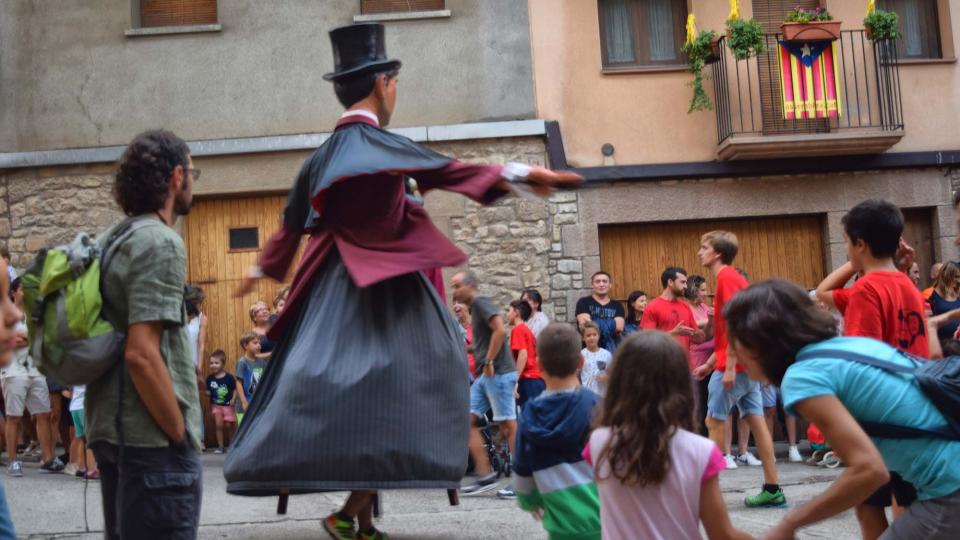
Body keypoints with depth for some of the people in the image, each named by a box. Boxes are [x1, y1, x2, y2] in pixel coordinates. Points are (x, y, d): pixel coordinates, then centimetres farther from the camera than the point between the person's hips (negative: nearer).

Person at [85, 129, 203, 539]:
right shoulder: (161, 243, -14)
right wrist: (182, 436, -15)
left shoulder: (106, 242, 12)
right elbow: (141, 354, -23)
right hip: (152, 439, -9)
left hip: (107, 429, 9)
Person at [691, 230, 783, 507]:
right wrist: (710, 364, 23)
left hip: (735, 365, -9)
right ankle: (772, 489, 6)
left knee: (713, 421, -2)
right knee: (756, 421, 6)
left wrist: (729, 367, -22)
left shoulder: (727, 277, -11)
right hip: (748, 363, 9)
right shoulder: (731, 277, 18)